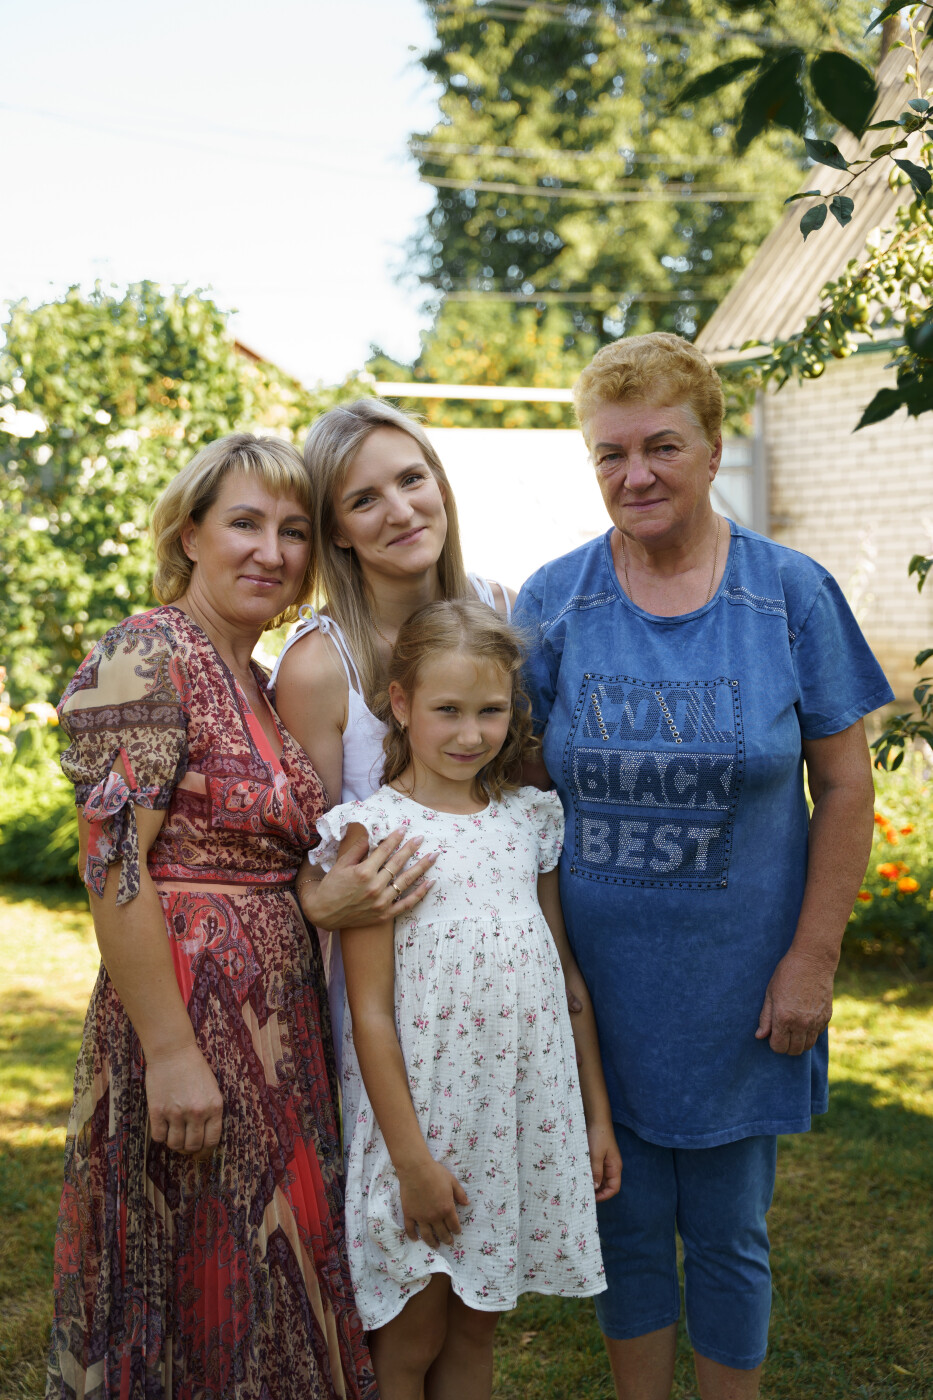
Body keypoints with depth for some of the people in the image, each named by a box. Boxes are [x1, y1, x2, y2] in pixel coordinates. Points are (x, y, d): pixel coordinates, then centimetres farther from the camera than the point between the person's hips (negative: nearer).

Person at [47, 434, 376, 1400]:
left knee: (269, 1293, 17)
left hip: (279, 1024, 9)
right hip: (192, 1020, -9)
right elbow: (112, 866, -19)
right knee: (196, 1300, 4)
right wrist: (171, 1052, -21)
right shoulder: (146, 660, -13)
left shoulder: (262, 681, 14)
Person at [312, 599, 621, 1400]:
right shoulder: (374, 829, -9)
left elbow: (566, 975, 11)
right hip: (425, 1112, -4)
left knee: (476, 1332, 16)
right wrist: (410, 1155, -14)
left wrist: (597, 1115, 11)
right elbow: (371, 1010, -11)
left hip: (529, 1111, 4)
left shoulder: (530, 820, 7)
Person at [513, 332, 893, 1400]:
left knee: (728, 1234, 12)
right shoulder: (552, 602, -3)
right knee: (626, 1224, 14)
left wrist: (811, 959, -8)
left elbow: (844, 785, -3)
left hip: (738, 988, -1)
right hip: (597, 985, 1)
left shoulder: (793, 595, -6)